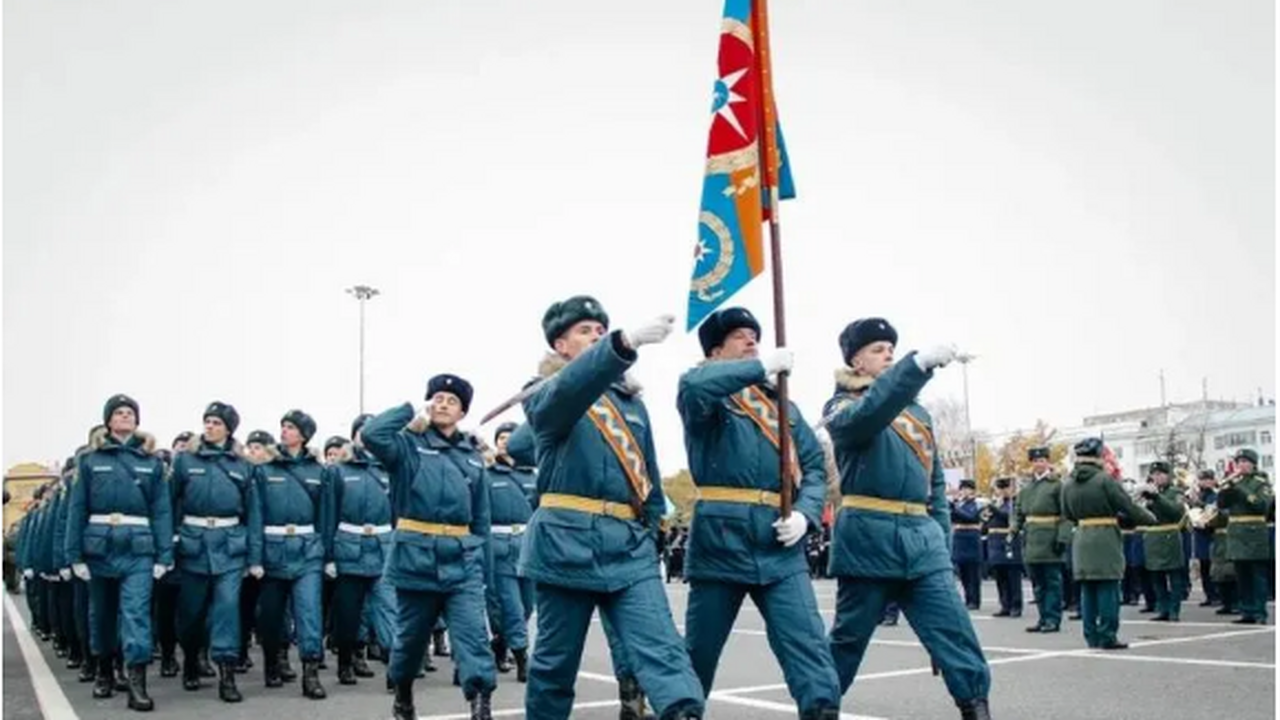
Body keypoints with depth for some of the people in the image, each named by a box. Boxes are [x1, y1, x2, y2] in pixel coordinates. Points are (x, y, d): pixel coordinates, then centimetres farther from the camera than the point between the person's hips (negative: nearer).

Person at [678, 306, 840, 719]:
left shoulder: (783, 405, 19)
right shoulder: (709, 395, 3)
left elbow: (814, 466, 12)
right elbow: (693, 386, -23)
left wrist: (805, 513, -7)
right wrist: (763, 366, -18)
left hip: (779, 542, 4)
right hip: (721, 534, -4)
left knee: (806, 638, -8)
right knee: (700, 645, 9)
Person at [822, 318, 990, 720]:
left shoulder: (916, 410, 19)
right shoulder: (842, 406, 1)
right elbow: (867, 415, -25)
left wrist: (942, 539, 14)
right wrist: (920, 364, -34)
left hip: (921, 537, 5)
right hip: (869, 537, -5)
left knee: (954, 629, -6)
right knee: (848, 637, 5)